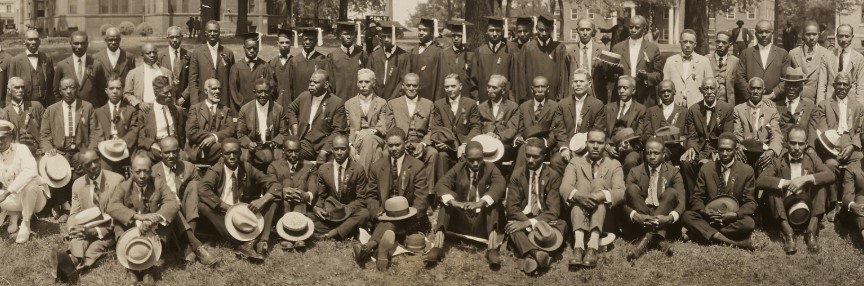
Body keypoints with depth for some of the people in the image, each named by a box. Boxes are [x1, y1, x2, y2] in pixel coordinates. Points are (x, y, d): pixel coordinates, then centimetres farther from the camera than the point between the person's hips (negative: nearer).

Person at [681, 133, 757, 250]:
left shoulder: (747, 171, 0)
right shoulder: (706, 169, 5)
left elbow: (750, 203, 0)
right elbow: (696, 197, 6)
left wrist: (735, 214, -21)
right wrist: (704, 210, -18)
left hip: (733, 219, -1)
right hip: (709, 217, 2)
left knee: (748, 223, -34)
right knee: (687, 216, -27)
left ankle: (705, 234, -23)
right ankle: (731, 241, -35)